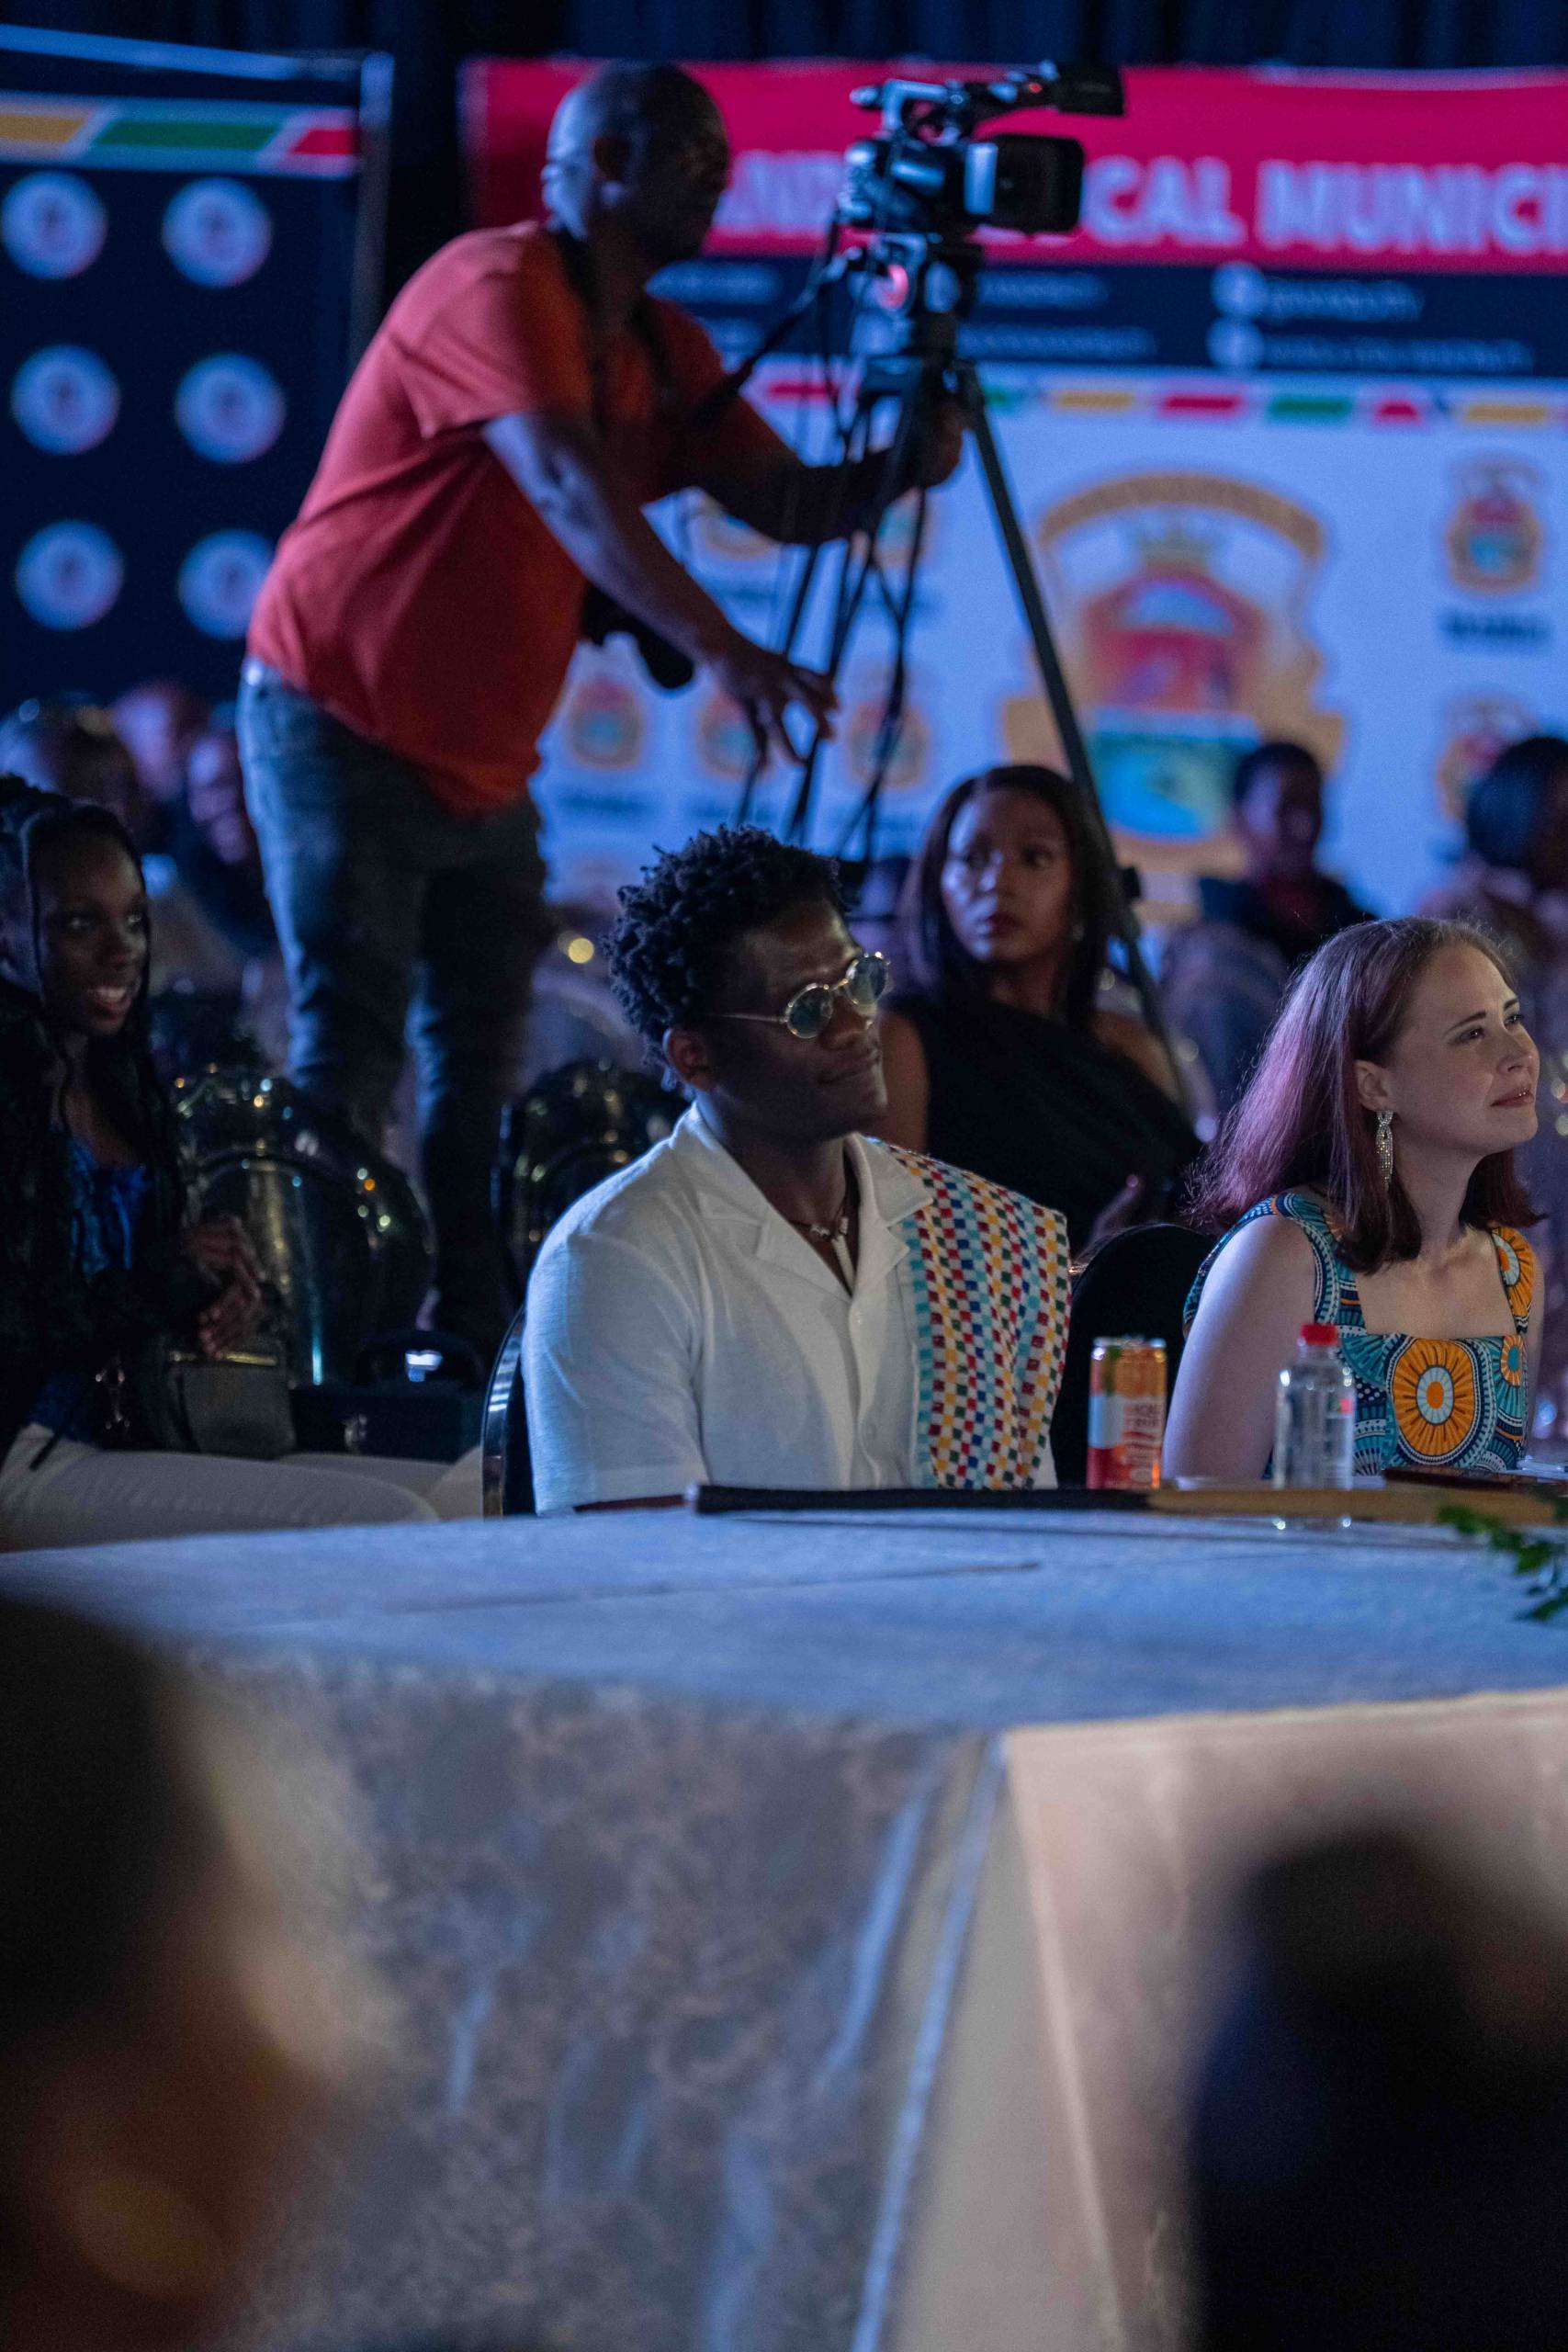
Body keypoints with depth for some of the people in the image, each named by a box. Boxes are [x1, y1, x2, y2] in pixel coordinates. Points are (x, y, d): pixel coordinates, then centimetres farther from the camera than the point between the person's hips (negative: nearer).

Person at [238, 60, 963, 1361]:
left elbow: (788, 502, 8)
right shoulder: (496, 287, -18)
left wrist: (902, 464, -14)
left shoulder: (663, 349, 9)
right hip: (345, 719, -8)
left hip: (485, 763, 8)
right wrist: (717, 649, -43)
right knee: (351, 1053, -11)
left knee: (480, 1072, 6)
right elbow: (570, 487, -32)